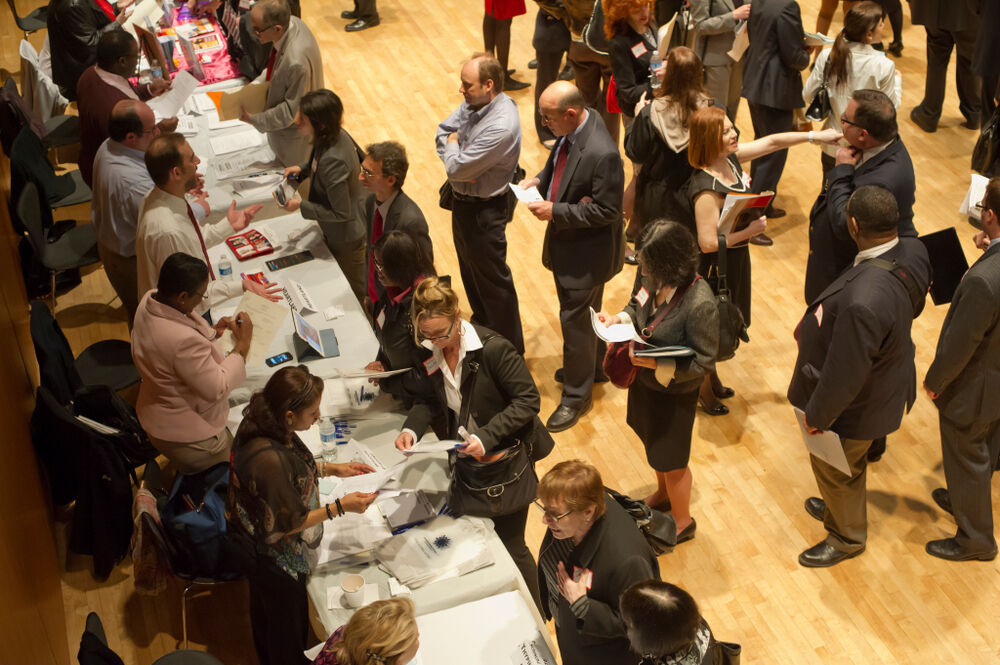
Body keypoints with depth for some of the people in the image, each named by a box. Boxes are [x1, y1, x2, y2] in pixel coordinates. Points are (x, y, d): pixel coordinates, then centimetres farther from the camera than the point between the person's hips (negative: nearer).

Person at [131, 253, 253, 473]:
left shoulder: (148, 301, -11)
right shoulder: (184, 341, -39)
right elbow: (218, 389, -29)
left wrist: (211, 331, -2)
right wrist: (242, 345, -20)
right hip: (187, 438, -9)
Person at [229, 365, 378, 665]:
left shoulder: (262, 423, -16)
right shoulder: (269, 459, -42)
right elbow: (286, 524, -28)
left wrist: (331, 468, -2)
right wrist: (341, 506, -26)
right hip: (276, 561, -9)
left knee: (264, 608, 33)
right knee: (289, 621, 19)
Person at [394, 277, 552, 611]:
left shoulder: (493, 348, -25)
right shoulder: (429, 354, -7)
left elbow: (528, 400, -21)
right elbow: (428, 399, 6)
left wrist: (486, 436, -31)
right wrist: (411, 429, -15)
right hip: (466, 460, 6)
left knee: (510, 545, 6)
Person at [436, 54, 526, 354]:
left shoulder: (501, 126, -32)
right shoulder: (474, 103, -5)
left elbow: (456, 169, -29)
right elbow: (443, 131, 7)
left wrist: (452, 147, -8)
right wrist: (457, 159, -12)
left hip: (484, 211, -9)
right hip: (463, 201, 9)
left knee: (493, 279, 6)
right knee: (470, 270, 27)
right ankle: (482, 325, 49)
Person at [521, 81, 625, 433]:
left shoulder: (602, 154, -33)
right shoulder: (572, 128, -6)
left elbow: (606, 210, -27)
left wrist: (555, 212, -27)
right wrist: (539, 179, -4)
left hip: (586, 251, -9)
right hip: (568, 242, 9)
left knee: (575, 320, 5)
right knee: (585, 312, 27)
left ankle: (576, 396, 24)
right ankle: (594, 366, 50)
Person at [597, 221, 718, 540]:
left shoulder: (700, 304, -35)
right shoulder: (650, 275, -16)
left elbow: (703, 362, -25)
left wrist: (656, 364, -33)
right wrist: (618, 319, -14)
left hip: (674, 392, -7)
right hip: (644, 380, 7)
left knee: (670, 459, 16)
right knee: (652, 442, 31)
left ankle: (682, 521, 43)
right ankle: (664, 493, 60)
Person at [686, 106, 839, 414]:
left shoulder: (729, 157, -9)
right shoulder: (706, 188, -33)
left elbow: (771, 142, 3)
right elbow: (708, 242, -31)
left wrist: (815, 136, 3)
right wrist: (751, 230, -23)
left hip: (735, 258, 9)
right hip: (716, 266, -8)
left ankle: (712, 380, 48)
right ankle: (704, 391, 36)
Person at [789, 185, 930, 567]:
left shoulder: (862, 303, -45)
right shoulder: (911, 254, -18)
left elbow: (844, 376, -33)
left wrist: (816, 416, -13)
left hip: (854, 408, -8)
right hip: (885, 386, 8)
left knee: (834, 471, 22)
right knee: (849, 466, 34)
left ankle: (847, 538, 48)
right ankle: (840, 509, 60)